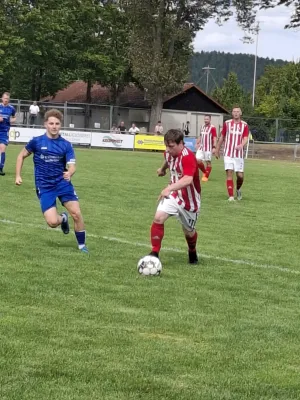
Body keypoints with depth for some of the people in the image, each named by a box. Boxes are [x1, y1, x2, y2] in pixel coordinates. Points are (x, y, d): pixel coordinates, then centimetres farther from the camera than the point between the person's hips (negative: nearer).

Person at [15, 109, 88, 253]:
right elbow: (21, 155, 10)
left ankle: (82, 245, 10)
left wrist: (69, 173, -32)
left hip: (63, 183, 1)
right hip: (44, 187, -1)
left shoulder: (66, 145, -2)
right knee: (52, 222, -14)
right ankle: (63, 218, 25)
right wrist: (18, 176, 4)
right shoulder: (36, 141, -4)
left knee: (76, 213, -11)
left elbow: (72, 166, -9)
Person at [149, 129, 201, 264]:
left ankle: (192, 253, 45)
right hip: (173, 195, 5)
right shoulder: (169, 153, -6)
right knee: (158, 218, -18)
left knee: (188, 231, 13)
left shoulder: (188, 157, -30)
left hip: (189, 199, -5)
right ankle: (155, 253, -10)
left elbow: (188, 179, -46)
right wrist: (162, 169, 41)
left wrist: (169, 188, -58)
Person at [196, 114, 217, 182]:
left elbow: (214, 138, -11)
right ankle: (204, 172, 17)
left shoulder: (212, 128, -8)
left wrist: (214, 147, -17)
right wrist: (197, 143, 13)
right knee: (198, 160, -5)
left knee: (208, 162, 0)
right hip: (201, 147, 6)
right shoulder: (202, 127, 12)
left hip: (208, 148, -6)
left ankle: (206, 176, 9)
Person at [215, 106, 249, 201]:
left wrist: (241, 145, -28)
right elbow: (222, 137, 13)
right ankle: (231, 196, -7)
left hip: (239, 154, 0)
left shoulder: (244, 125, 2)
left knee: (240, 175, -1)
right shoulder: (227, 123, 4)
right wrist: (217, 150, 17)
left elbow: (245, 138, -6)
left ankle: (238, 189, 30)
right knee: (229, 173, -9)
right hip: (228, 153, 0)